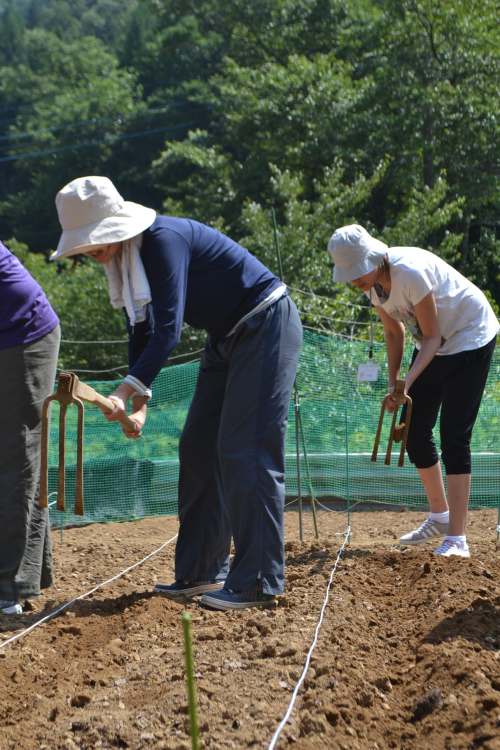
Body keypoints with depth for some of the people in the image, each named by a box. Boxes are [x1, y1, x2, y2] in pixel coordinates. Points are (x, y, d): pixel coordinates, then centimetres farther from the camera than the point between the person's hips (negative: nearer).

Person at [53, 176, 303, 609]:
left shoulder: (163, 240, -25)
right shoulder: (123, 260, 2)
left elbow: (168, 329, -31)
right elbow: (142, 333, 8)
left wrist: (127, 390, -37)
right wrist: (139, 402, -1)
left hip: (266, 326, -10)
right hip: (227, 338, 10)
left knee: (245, 451, -13)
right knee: (199, 448, 8)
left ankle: (258, 583, -11)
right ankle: (201, 572, 15)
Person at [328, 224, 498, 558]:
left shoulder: (410, 272, -33)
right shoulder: (371, 281, -8)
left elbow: (432, 337, -25)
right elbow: (395, 333, 5)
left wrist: (408, 383, -34)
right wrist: (393, 384, -1)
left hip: (471, 336, -8)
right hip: (434, 341, 8)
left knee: (454, 436, -14)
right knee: (415, 432, 7)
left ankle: (456, 538, -13)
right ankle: (440, 515, 26)